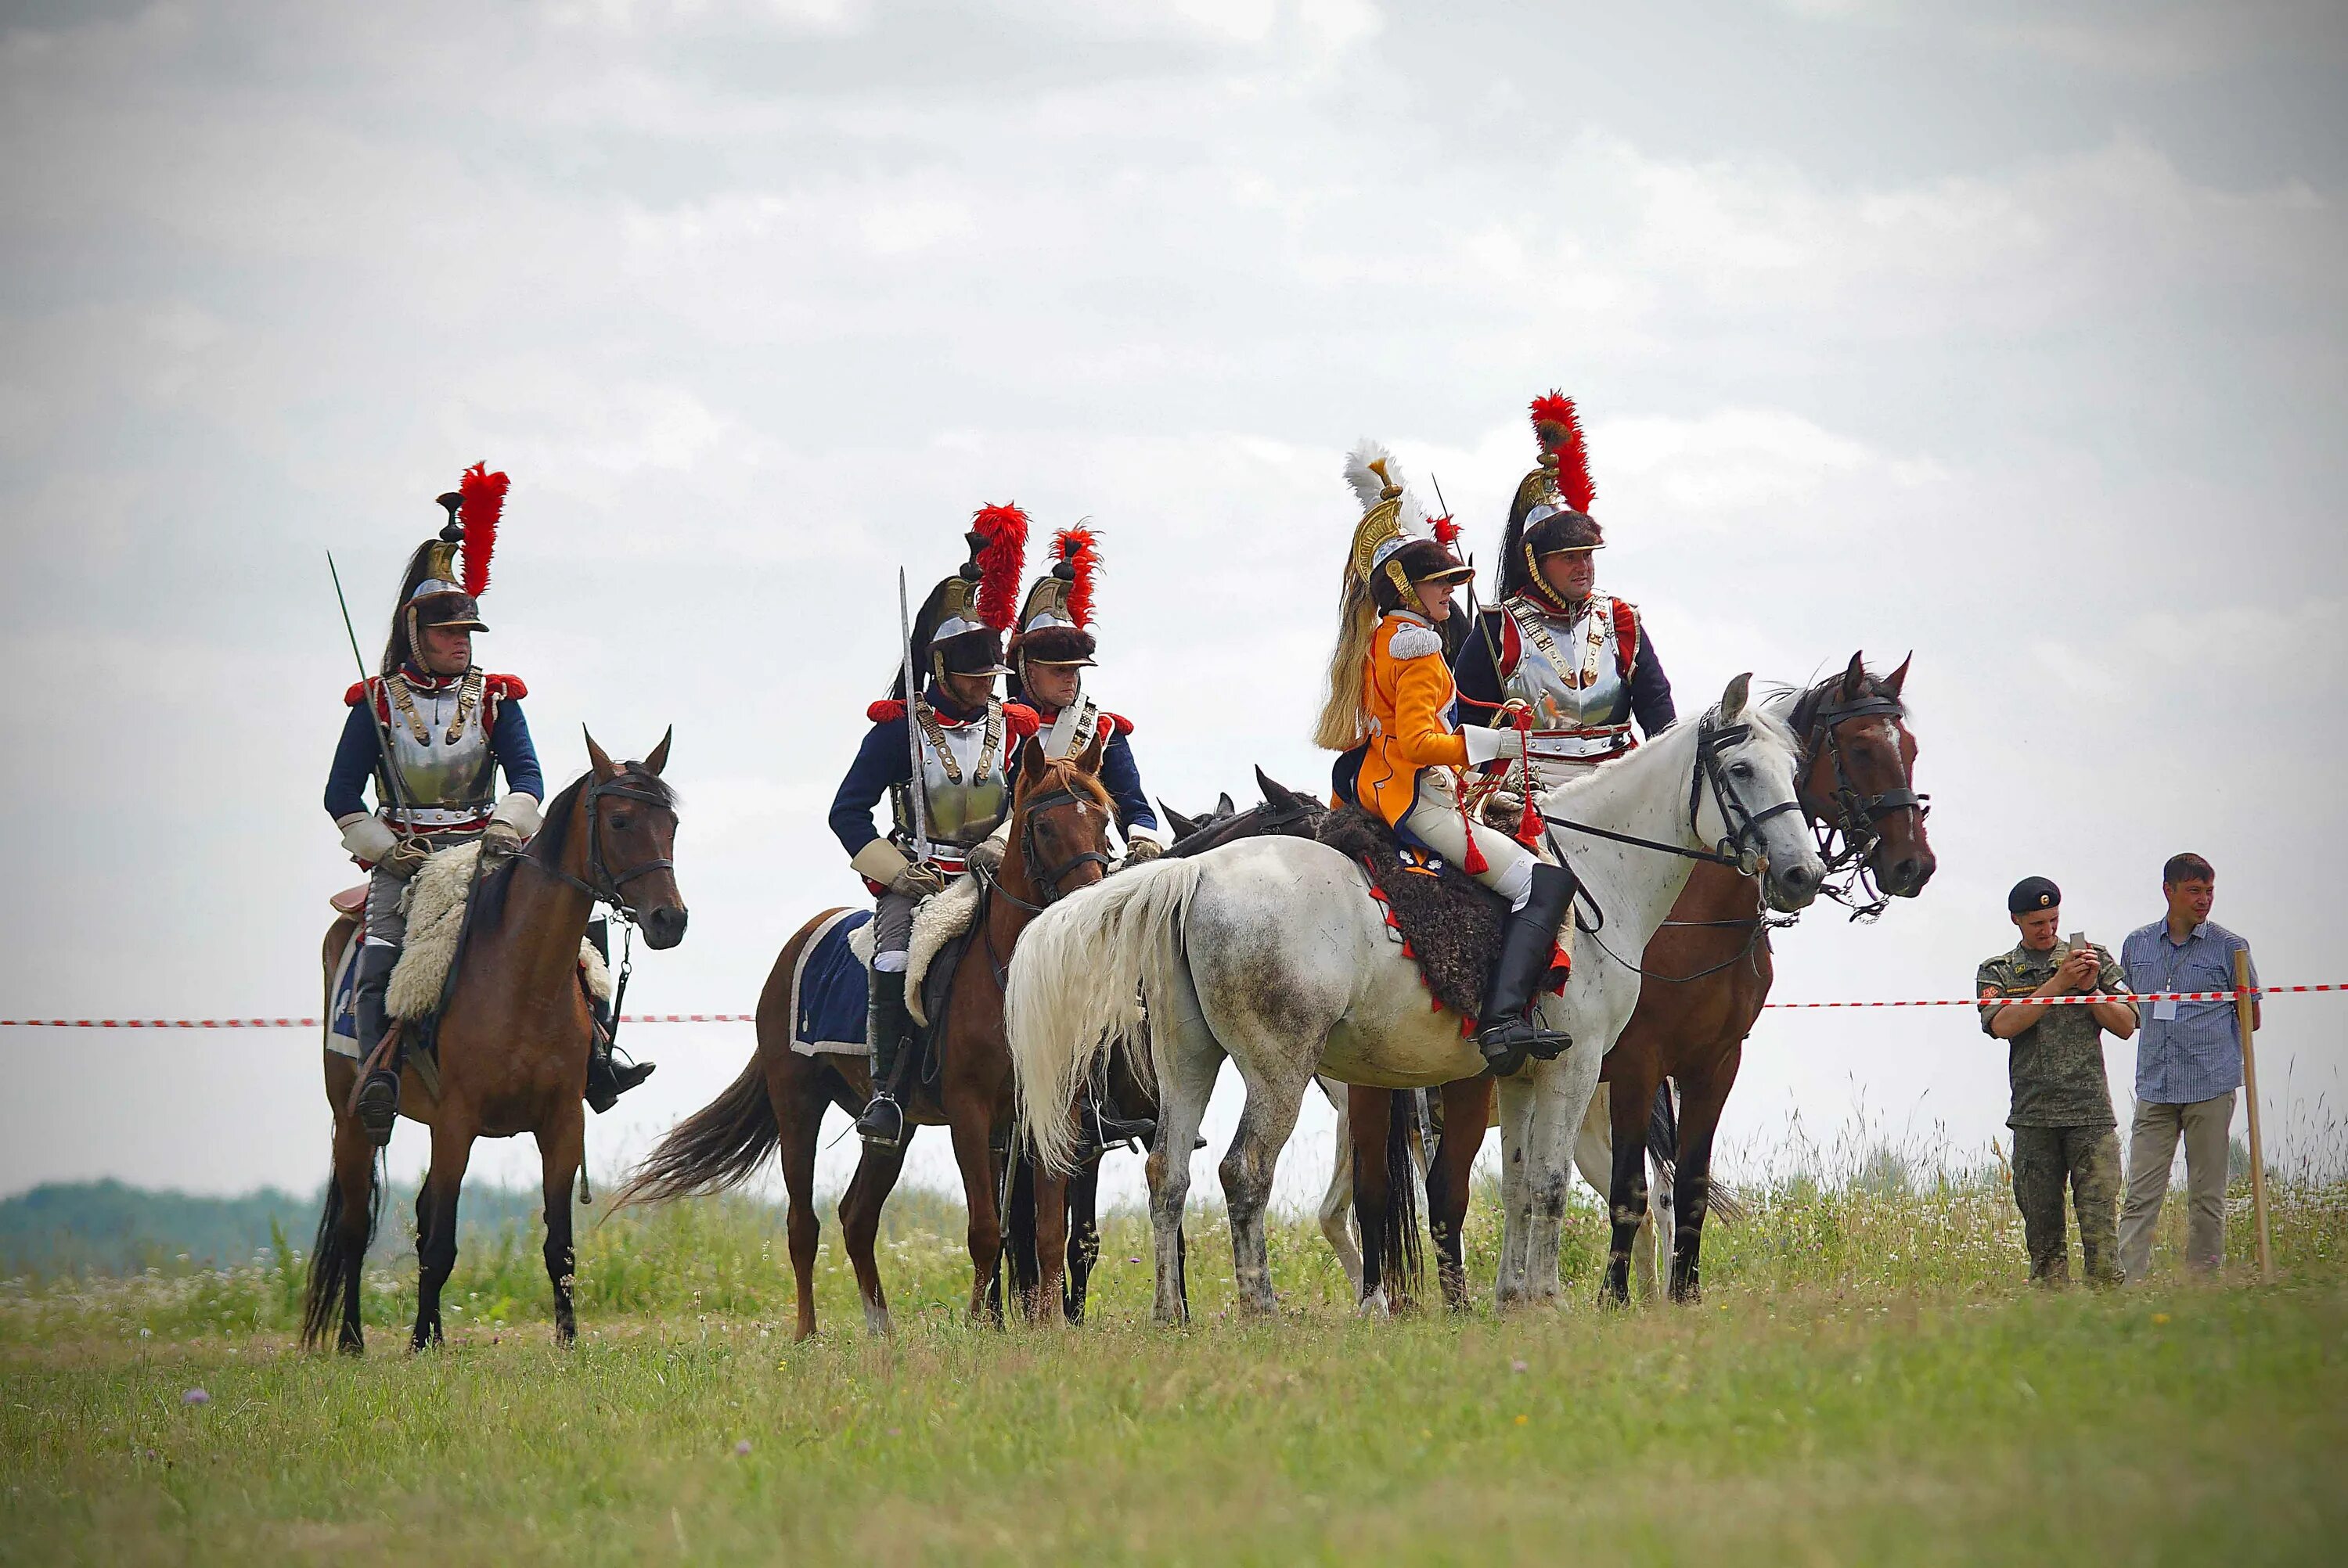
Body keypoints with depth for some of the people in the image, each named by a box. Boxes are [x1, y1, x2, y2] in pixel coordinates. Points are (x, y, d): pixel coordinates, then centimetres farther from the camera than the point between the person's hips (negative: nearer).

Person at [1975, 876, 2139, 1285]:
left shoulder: (2095, 959, 13)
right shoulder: (1997, 971, 11)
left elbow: (2126, 1025, 10)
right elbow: (2002, 1025, -8)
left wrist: (2090, 989, -5)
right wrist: (2059, 983, -11)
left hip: (2091, 1112, -1)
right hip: (2033, 1114, 1)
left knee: (2099, 1214, -10)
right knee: (2041, 1219, 2)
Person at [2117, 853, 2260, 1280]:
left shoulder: (2229, 947, 3)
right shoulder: (2137, 945, 12)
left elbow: (2251, 1019, 10)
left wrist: (2205, 1037, 11)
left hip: (2211, 1085, -2)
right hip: (2155, 1085, 2)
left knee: (2207, 1196, 1)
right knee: (2141, 1193, -5)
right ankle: (2129, 1281, -9)